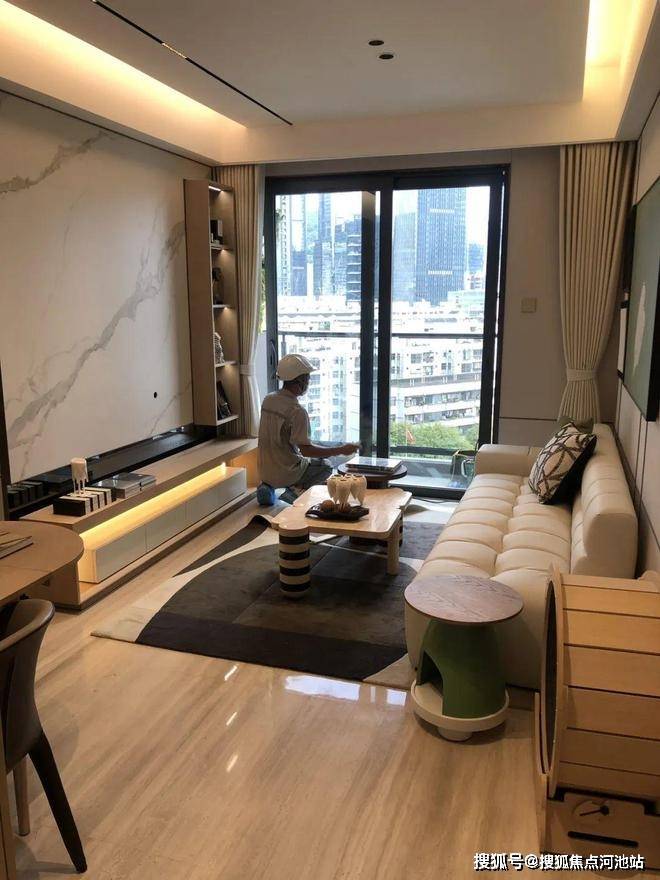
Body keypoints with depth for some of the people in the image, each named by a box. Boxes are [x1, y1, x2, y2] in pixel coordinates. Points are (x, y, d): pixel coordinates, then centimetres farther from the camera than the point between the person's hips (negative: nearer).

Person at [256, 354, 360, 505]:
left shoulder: (268, 399, 0)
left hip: (265, 470, 6)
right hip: (285, 474, -6)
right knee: (326, 465, 18)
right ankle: (296, 490, -2)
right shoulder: (297, 411, -23)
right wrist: (341, 450, -17)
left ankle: (269, 486, 13)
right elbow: (306, 449, -22)